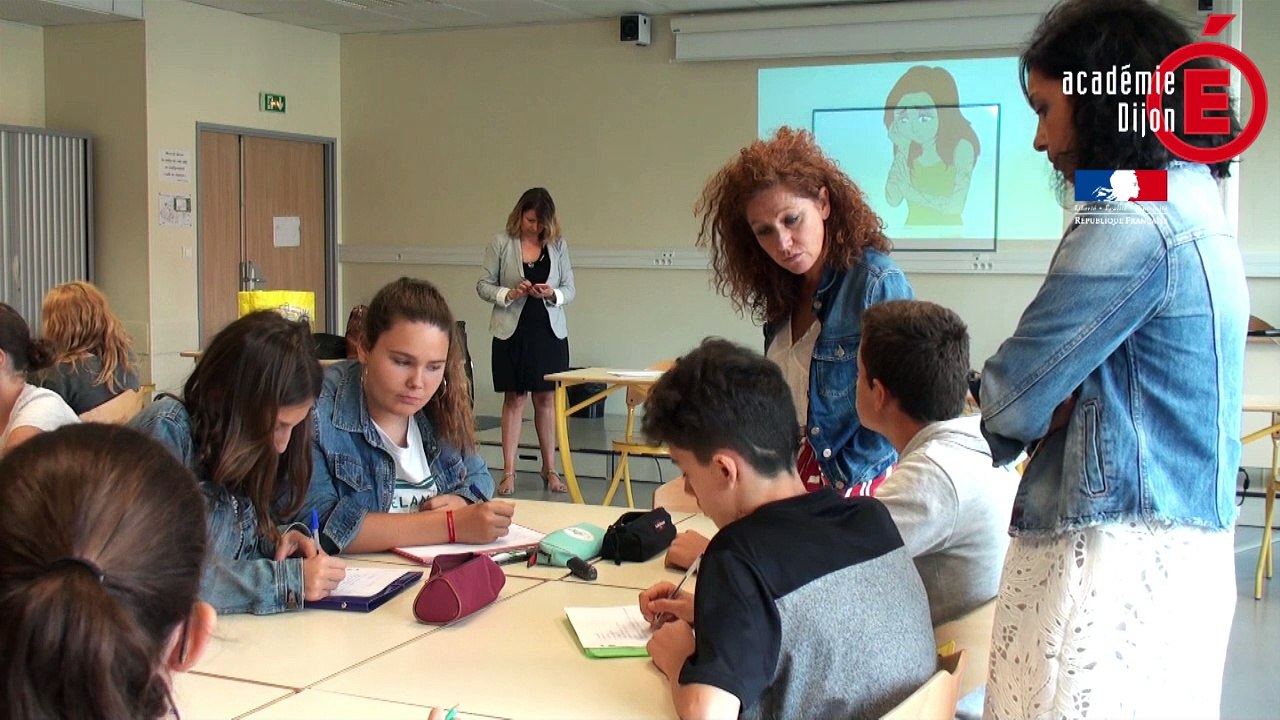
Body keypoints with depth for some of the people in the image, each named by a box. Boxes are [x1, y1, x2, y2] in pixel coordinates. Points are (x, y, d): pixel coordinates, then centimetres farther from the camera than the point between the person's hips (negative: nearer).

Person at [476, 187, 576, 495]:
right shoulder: (501, 243, -3)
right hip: (512, 331, -2)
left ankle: (550, 469, 17)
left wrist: (552, 294, -15)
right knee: (514, 399, 2)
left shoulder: (558, 245, 3)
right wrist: (509, 294, -18)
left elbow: (570, 289, 6)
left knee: (546, 399, 8)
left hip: (549, 331, 2)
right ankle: (509, 472, 6)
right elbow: (483, 285, -1)